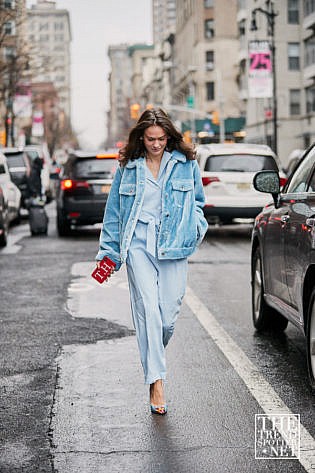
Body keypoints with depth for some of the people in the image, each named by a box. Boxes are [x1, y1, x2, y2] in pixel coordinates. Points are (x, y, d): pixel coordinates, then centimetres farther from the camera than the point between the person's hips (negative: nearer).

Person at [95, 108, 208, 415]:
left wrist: (196, 227, 1)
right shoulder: (128, 166, 7)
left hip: (173, 245, 1)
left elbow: (198, 201, 20)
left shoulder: (186, 164, 6)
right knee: (148, 310, -10)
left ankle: (153, 358, 30)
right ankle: (156, 381, -8)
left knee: (168, 314, -1)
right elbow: (114, 211, 13)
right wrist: (108, 251, 10)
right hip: (138, 244, 0)